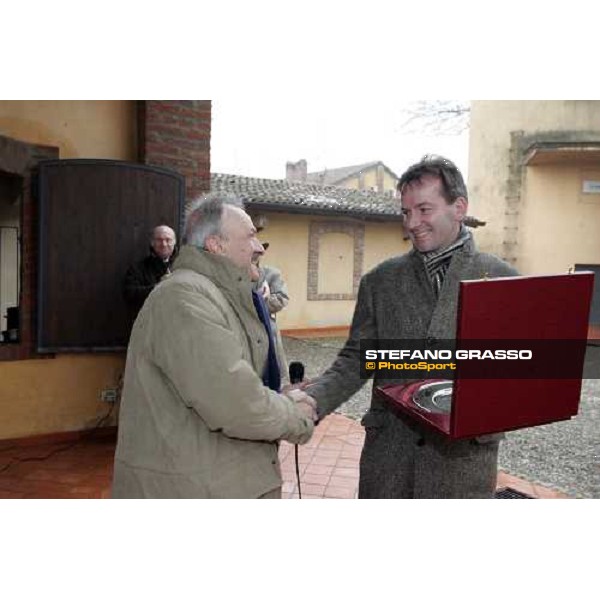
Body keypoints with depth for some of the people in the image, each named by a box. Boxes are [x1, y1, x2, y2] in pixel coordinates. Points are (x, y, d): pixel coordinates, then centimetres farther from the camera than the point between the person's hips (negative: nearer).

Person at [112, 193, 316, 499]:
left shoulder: (219, 294, 13)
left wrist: (283, 402, -3)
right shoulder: (185, 296, -21)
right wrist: (294, 415, -9)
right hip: (189, 486, -9)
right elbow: (236, 406, -27)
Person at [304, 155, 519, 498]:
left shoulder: (503, 279, -1)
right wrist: (310, 400, -13)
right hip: (388, 454, 1)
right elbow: (356, 360, 3)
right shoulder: (379, 281, 3)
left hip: (465, 453, -1)